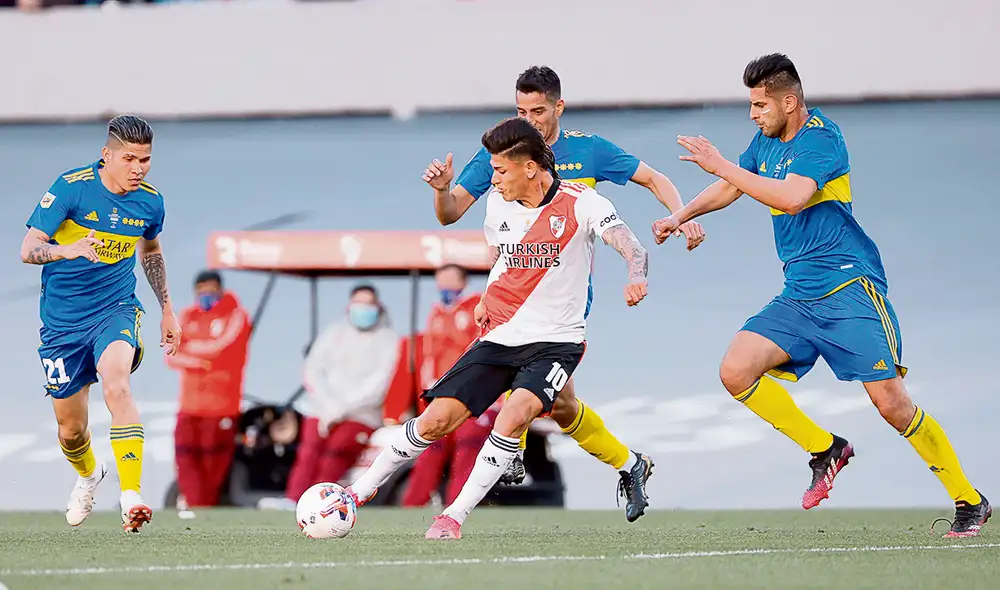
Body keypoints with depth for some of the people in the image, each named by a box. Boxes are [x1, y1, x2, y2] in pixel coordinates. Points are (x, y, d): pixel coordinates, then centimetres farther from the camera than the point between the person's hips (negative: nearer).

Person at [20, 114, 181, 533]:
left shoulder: (150, 201, -3)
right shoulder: (71, 188, -15)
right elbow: (28, 250, -18)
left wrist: (167, 309, 22)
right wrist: (68, 249, -38)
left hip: (116, 310, 0)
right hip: (62, 321, 0)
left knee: (116, 385, -32)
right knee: (71, 429, 8)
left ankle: (131, 495, -38)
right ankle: (89, 475, 45)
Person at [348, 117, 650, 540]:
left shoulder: (580, 203, -12)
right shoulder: (498, 204, 4)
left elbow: (633, 249, -23)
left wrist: (635, 279, -43)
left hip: (556, 341, -4)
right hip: (499, 338, 4)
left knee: (515, 414, -30)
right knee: (435, 420, -4)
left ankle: (454, 516, -20)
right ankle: (361, 491, 17)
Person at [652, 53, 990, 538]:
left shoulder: (820, 137, -13)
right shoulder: (766, 142, 13)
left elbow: (791, 197, -29)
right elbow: (731, 188, 30)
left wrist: (719, 164, -24)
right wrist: (681, 216, 17)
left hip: (850, 288, -8)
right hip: (798, 297, 8)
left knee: (891, 405, -11)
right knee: (736, 372, -11)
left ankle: (969, 502, 3)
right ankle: (824, 449, 5)